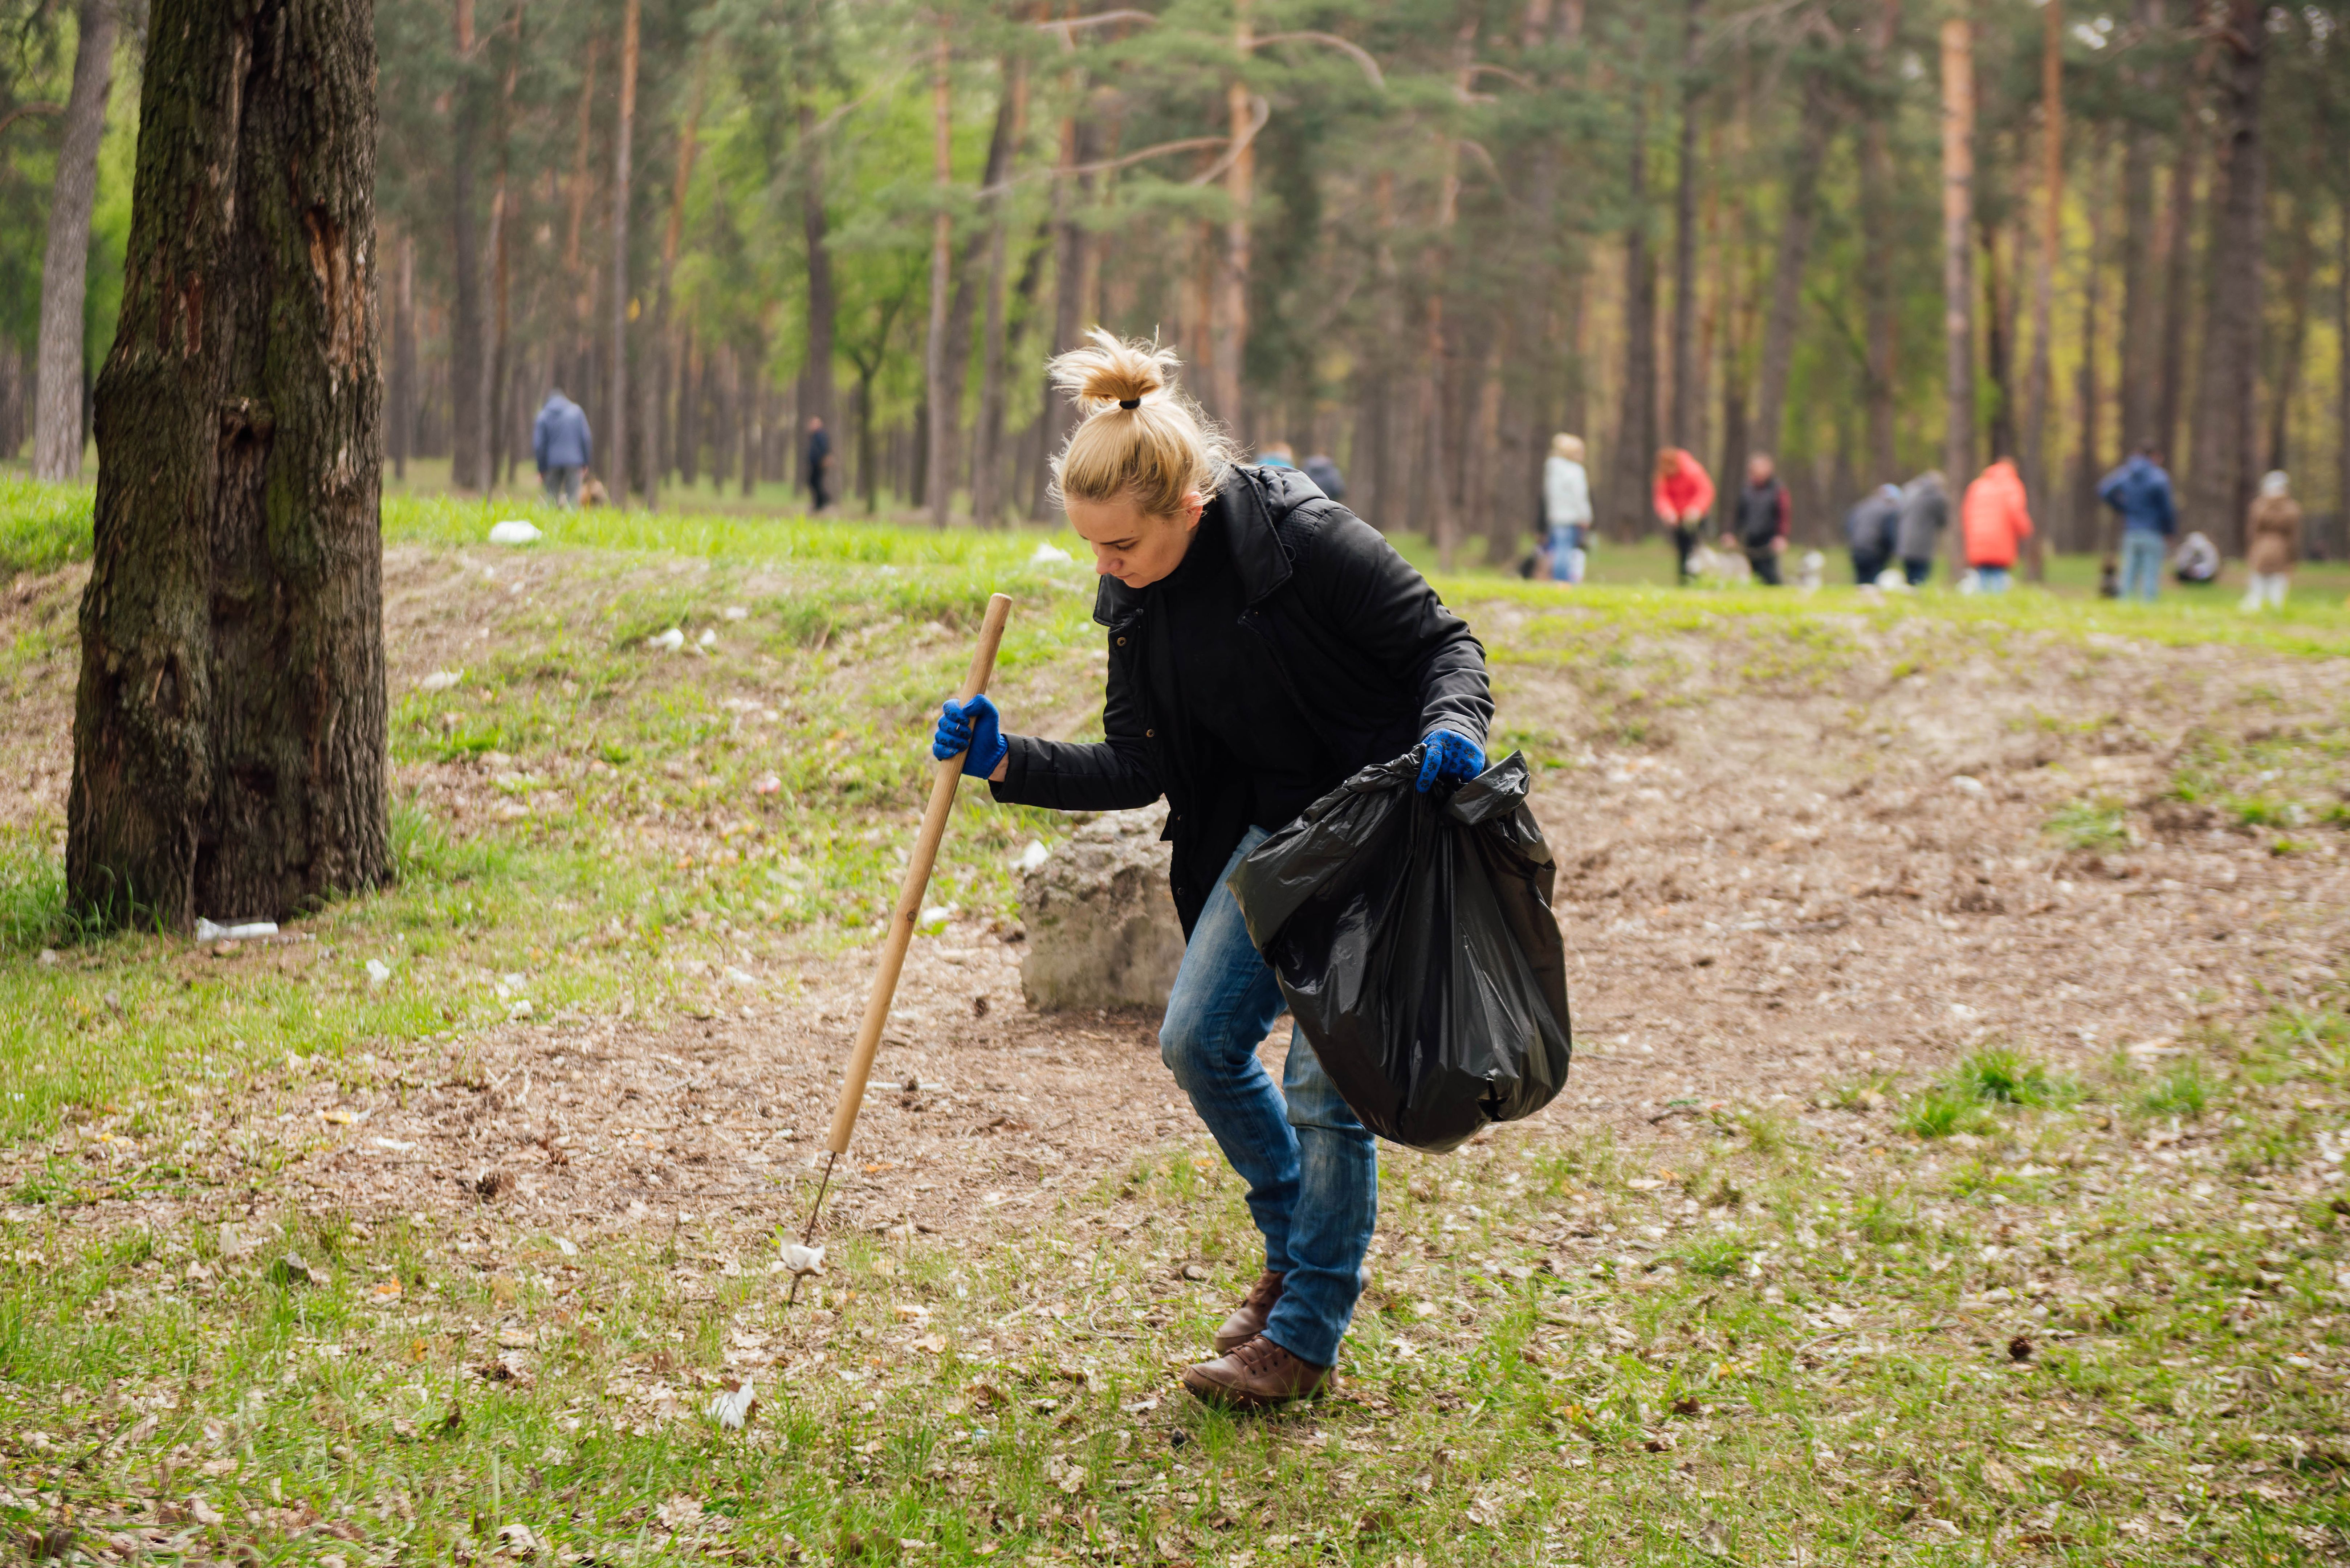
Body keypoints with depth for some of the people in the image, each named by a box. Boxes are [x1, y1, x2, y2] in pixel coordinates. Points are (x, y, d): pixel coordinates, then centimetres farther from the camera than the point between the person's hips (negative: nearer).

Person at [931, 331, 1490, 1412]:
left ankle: (1304, 1337, 8)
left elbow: (1443, 643, -16)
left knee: (1325, 1079, -6)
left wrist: (1452, 725, -36)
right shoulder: (1137, 600, -4)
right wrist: (1005, 762, -12)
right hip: (1274, 828, 7)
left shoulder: (1305, 540, -24)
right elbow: (1138, 769, 0)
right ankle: (1295, 1249, 28)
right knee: (1198, 1040, 4)